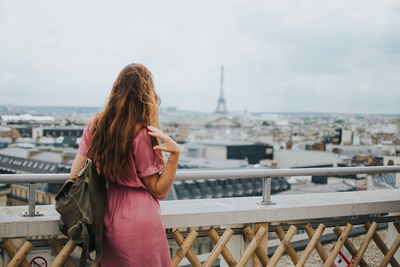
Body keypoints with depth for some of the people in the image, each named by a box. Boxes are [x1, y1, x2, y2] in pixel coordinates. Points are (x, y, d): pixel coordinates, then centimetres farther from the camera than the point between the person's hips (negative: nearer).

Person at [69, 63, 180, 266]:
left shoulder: (96, 125, -2)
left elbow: (75, 173, 4)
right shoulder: (142, 136, -18)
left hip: (110, 224, 6)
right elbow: (159, 191, -11)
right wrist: (175, 154, -20)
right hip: (141, 226, -6)